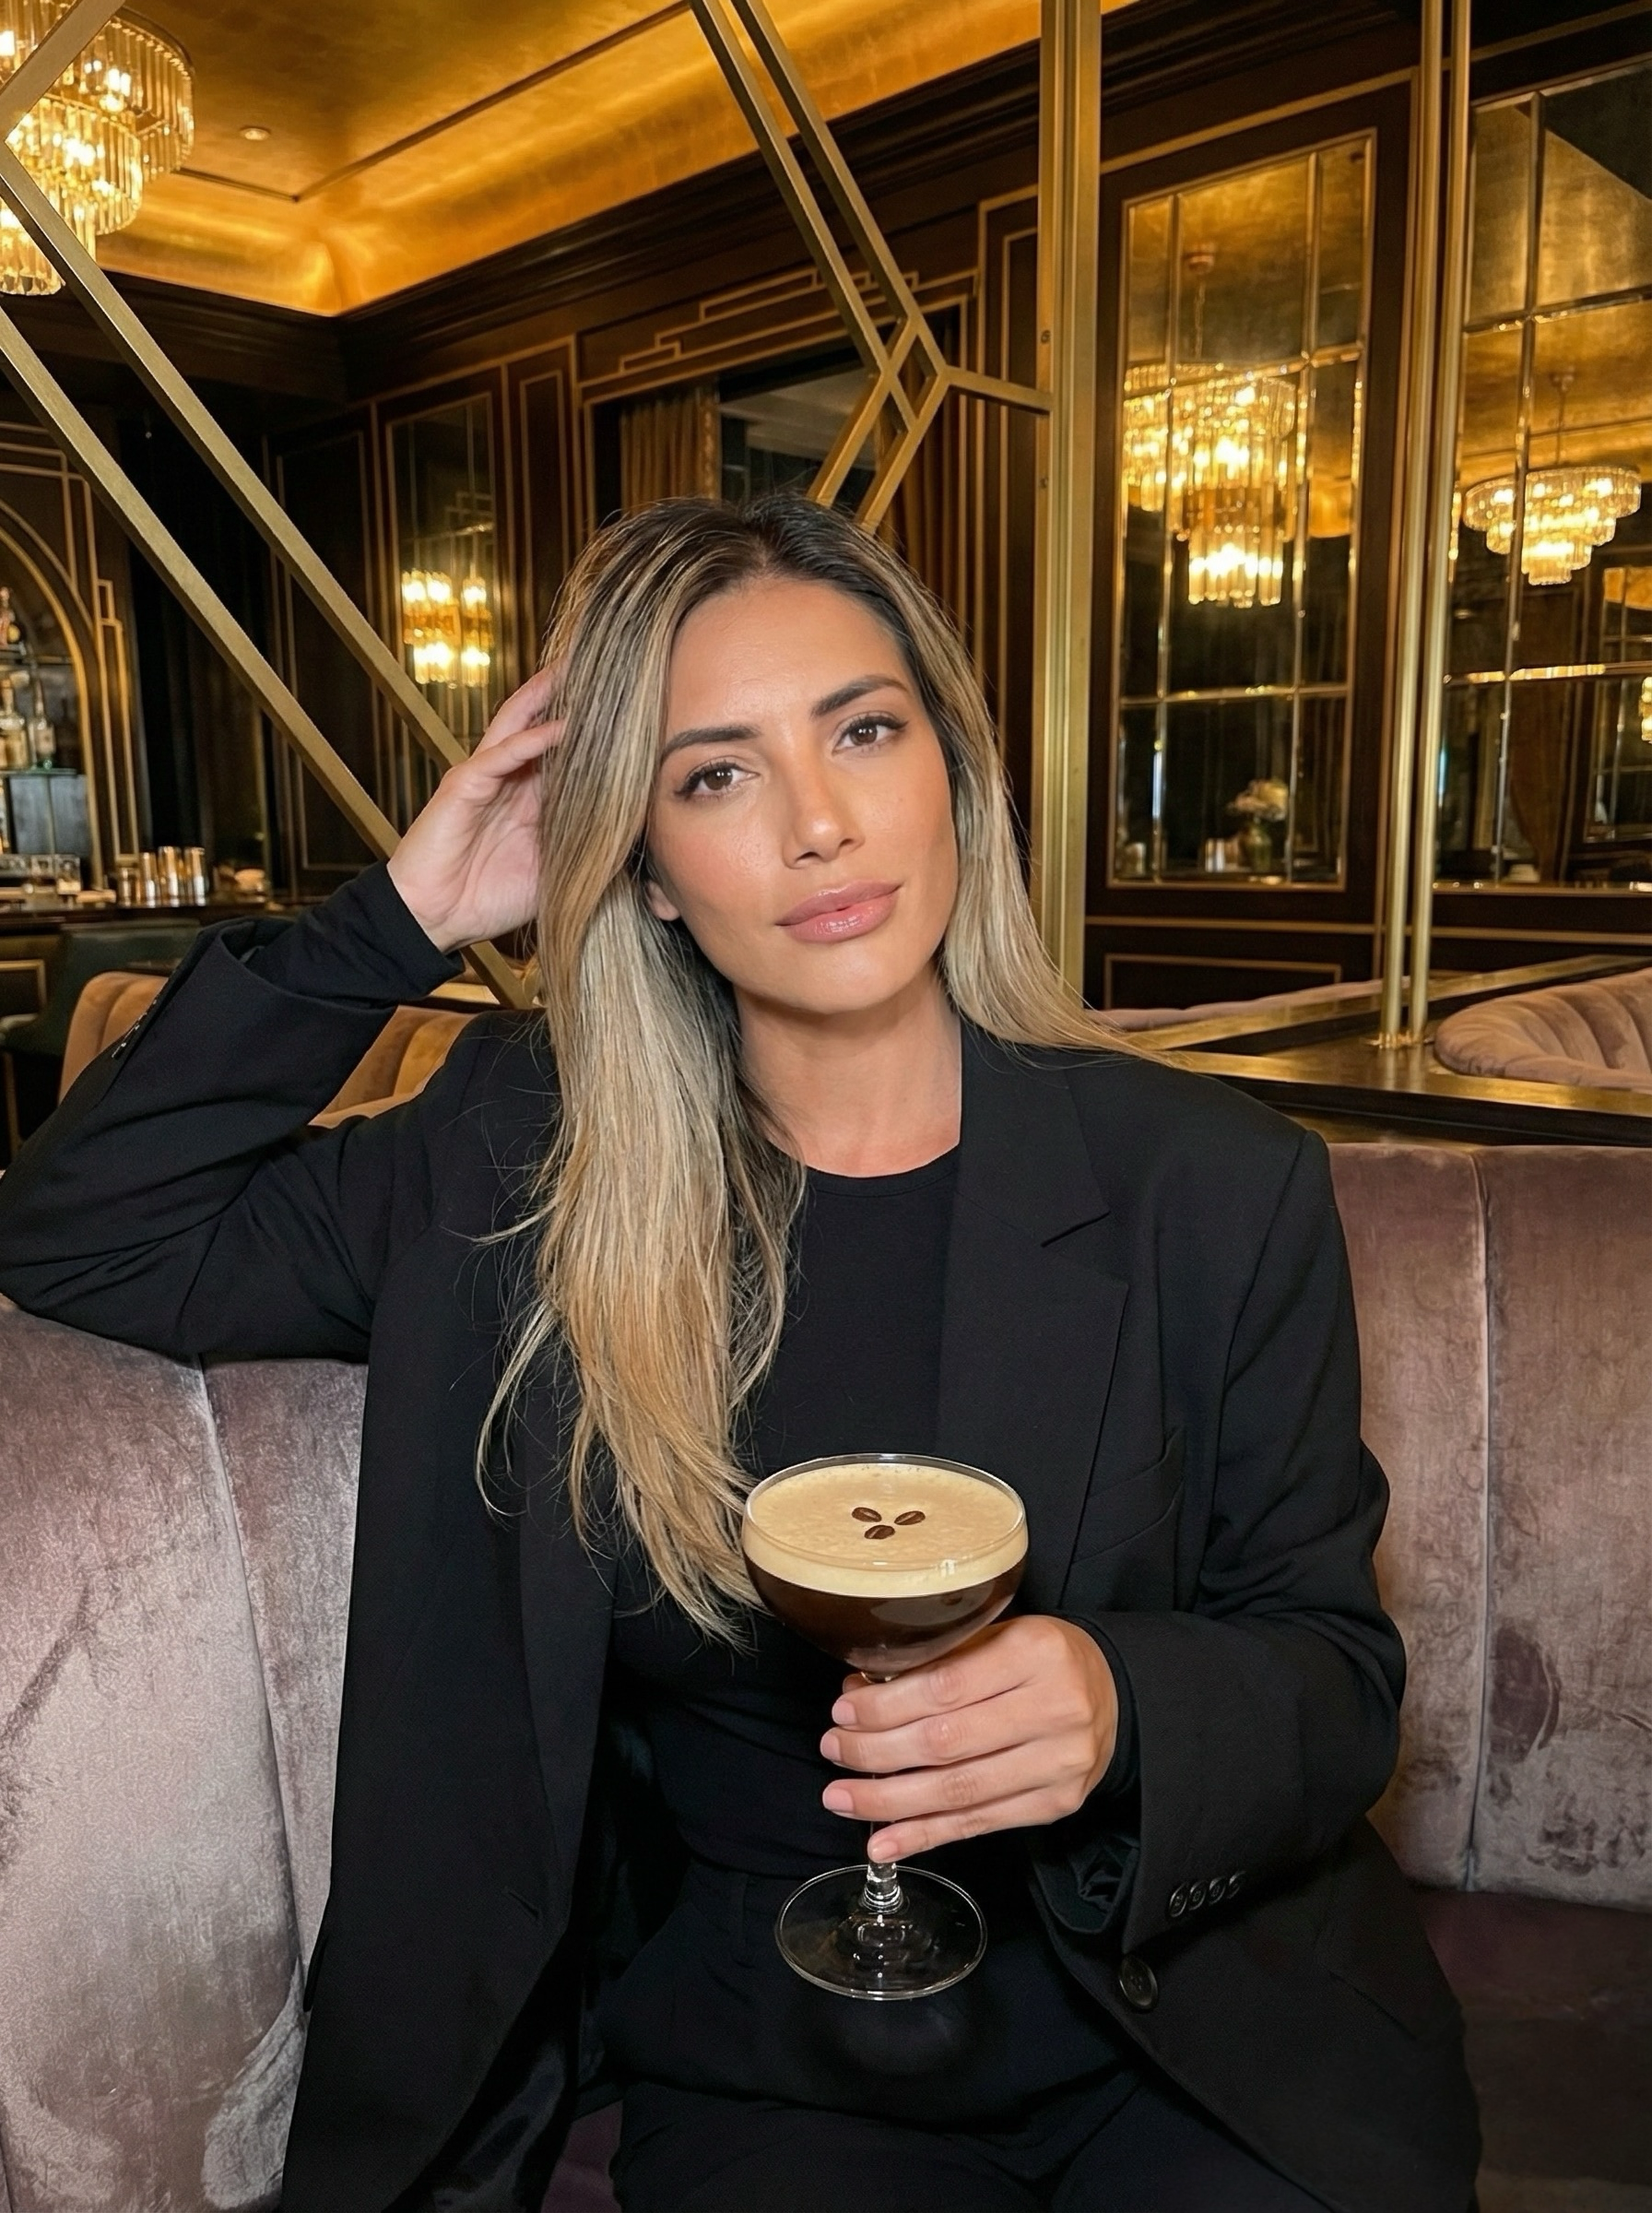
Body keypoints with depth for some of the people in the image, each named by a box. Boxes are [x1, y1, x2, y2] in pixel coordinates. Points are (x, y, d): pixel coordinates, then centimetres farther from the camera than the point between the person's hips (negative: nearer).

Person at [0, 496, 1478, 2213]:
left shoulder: (1213, 1188, -8)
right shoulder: (521, 1170, -5)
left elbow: (1335, 1671, -2)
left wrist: (1124, 1711, -25)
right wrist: (403, 918, -9)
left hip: (1190, 1992, 1)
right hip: (757, 2042, 0)